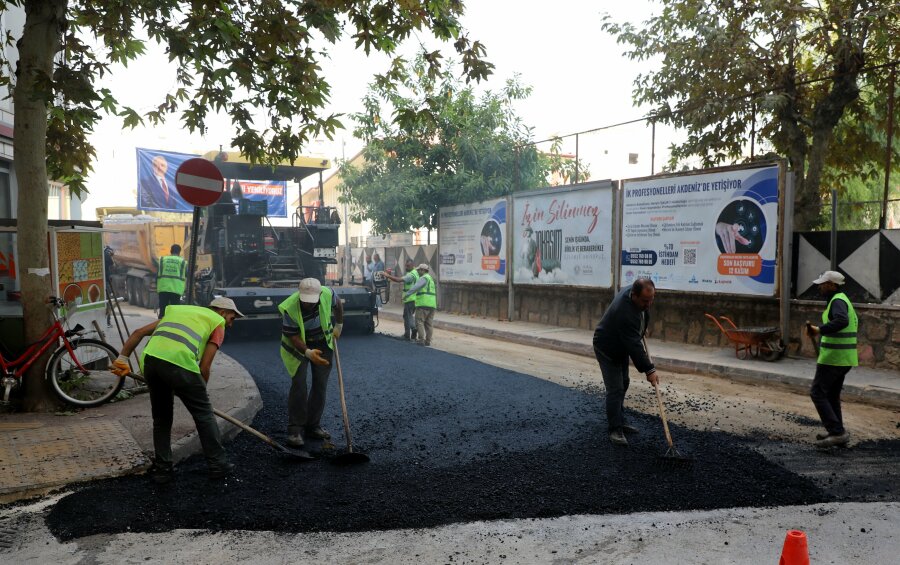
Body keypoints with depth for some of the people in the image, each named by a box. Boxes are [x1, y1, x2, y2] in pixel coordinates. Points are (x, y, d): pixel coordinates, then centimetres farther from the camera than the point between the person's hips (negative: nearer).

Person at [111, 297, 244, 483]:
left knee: (161, 417, 23)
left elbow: (139, 332, 27)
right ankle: (217, 465, 20)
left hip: (149, 358, 6)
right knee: (204, 414, 12)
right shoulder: (217, 322, 17)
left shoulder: (177, 310, 34)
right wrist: (199, 392, 24)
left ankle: (162, 469, 26)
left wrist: (123, 359, 25)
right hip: (178, 363, -5)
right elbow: (204, 367, 10)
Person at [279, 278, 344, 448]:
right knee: (299, 385, -12)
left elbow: (337, 304, 1)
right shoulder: (289, 308, -32)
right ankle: (295, 430, -5)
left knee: (320, 385, 5)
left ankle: (313, 426, 15)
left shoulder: (327, 294, -25)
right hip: (298, 345, -3)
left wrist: (339, 326, 9)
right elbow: (293, 336, -25)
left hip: (323, 343, 4)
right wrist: (308, 352, -40)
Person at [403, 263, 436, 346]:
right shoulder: (431, 279, 24)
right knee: (428, 323, 9)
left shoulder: (424, 278, -6)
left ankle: (421, 339, -11)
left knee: (419, 322, -6)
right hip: (432, 304, 9)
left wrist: (406, 294, -20)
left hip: (423, 304, -9)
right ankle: (428, 341, 10)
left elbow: (415, 287, -20)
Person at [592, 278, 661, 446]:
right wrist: (649, 370, -33)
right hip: (607, 349, -9)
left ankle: (620, 422, 26)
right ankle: (615, 430, -1)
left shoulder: (632, 290, -13)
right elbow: (634, 346, -36)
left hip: (621, 346, 9)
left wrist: (641, 328, 15)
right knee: (615, 389, -10)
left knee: (623, 385, 15)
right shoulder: (625, 312, -39)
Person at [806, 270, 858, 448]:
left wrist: (819, 330, -28)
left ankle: (837, 432, -8)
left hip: (833, 357, -10)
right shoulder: (843, 299, 16)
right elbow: (853, 323, 25)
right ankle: (837, 432, 23)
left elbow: (841, 320, -34)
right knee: (832, 395, 18)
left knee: (817, 393, -5)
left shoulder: (837, 300, -15)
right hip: (845, 358, 10)